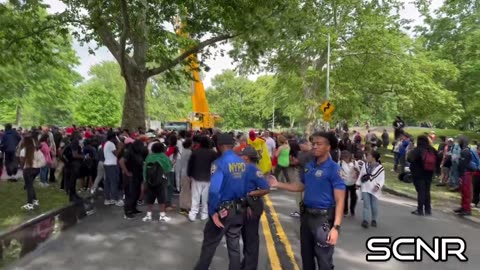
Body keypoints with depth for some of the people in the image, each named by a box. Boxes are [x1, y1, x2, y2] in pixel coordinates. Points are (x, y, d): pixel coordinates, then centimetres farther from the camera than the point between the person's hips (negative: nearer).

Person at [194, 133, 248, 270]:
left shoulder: (219, 163, -20)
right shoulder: (243, 163, -1)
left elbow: (214, 190, -28)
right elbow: (245, 187, 5)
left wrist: (212, 211, -18)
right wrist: (242, 203, 14)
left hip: (223, 210, -5)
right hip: (239, 210, 5)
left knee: (209, 244, 14)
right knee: (234, 245, 18)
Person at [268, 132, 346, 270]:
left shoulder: (333, 169, -16)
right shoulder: (309, 166, 4)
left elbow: (340, 200, -18)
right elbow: (301, 186, 18)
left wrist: (336, 227, -25)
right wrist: (278, 184, 10)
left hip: (323, 218, -6)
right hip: (306, 215, 7)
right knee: (306, 256, 21)